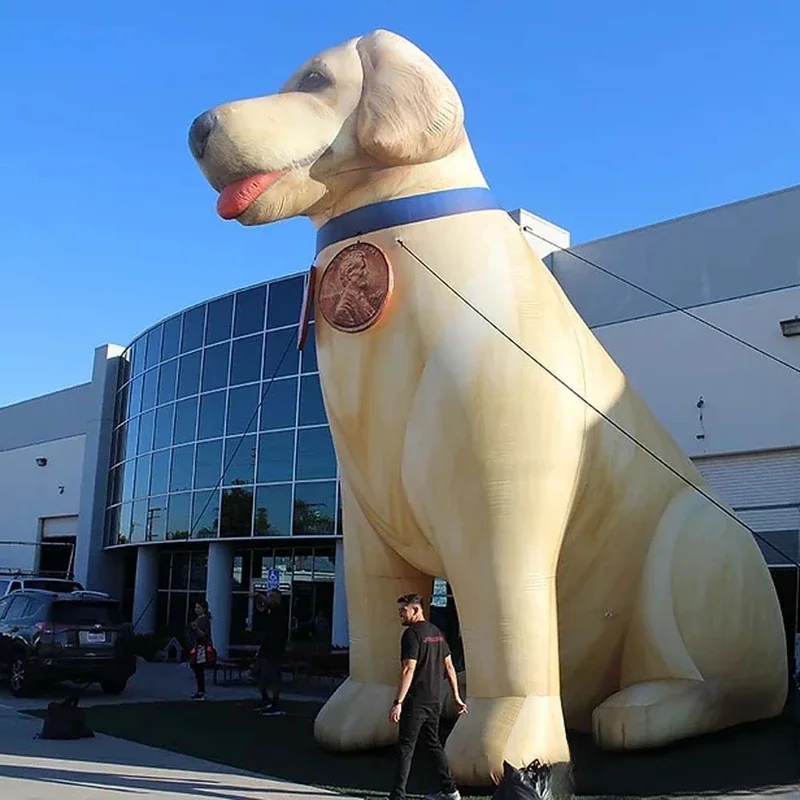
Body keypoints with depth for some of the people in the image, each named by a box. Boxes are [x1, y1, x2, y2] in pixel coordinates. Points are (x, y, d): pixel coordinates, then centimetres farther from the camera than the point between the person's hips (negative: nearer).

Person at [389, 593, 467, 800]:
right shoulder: (436, 632, 12)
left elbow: (408, 670, -20)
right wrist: (456, 697, 19)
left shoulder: (412, 634, -13)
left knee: (406, 746, -3)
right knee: (433, 743, 18)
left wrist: (398, 703, -22)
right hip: (436, 699, 8)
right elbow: (449, 666, 15)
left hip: (416, 700, -8)